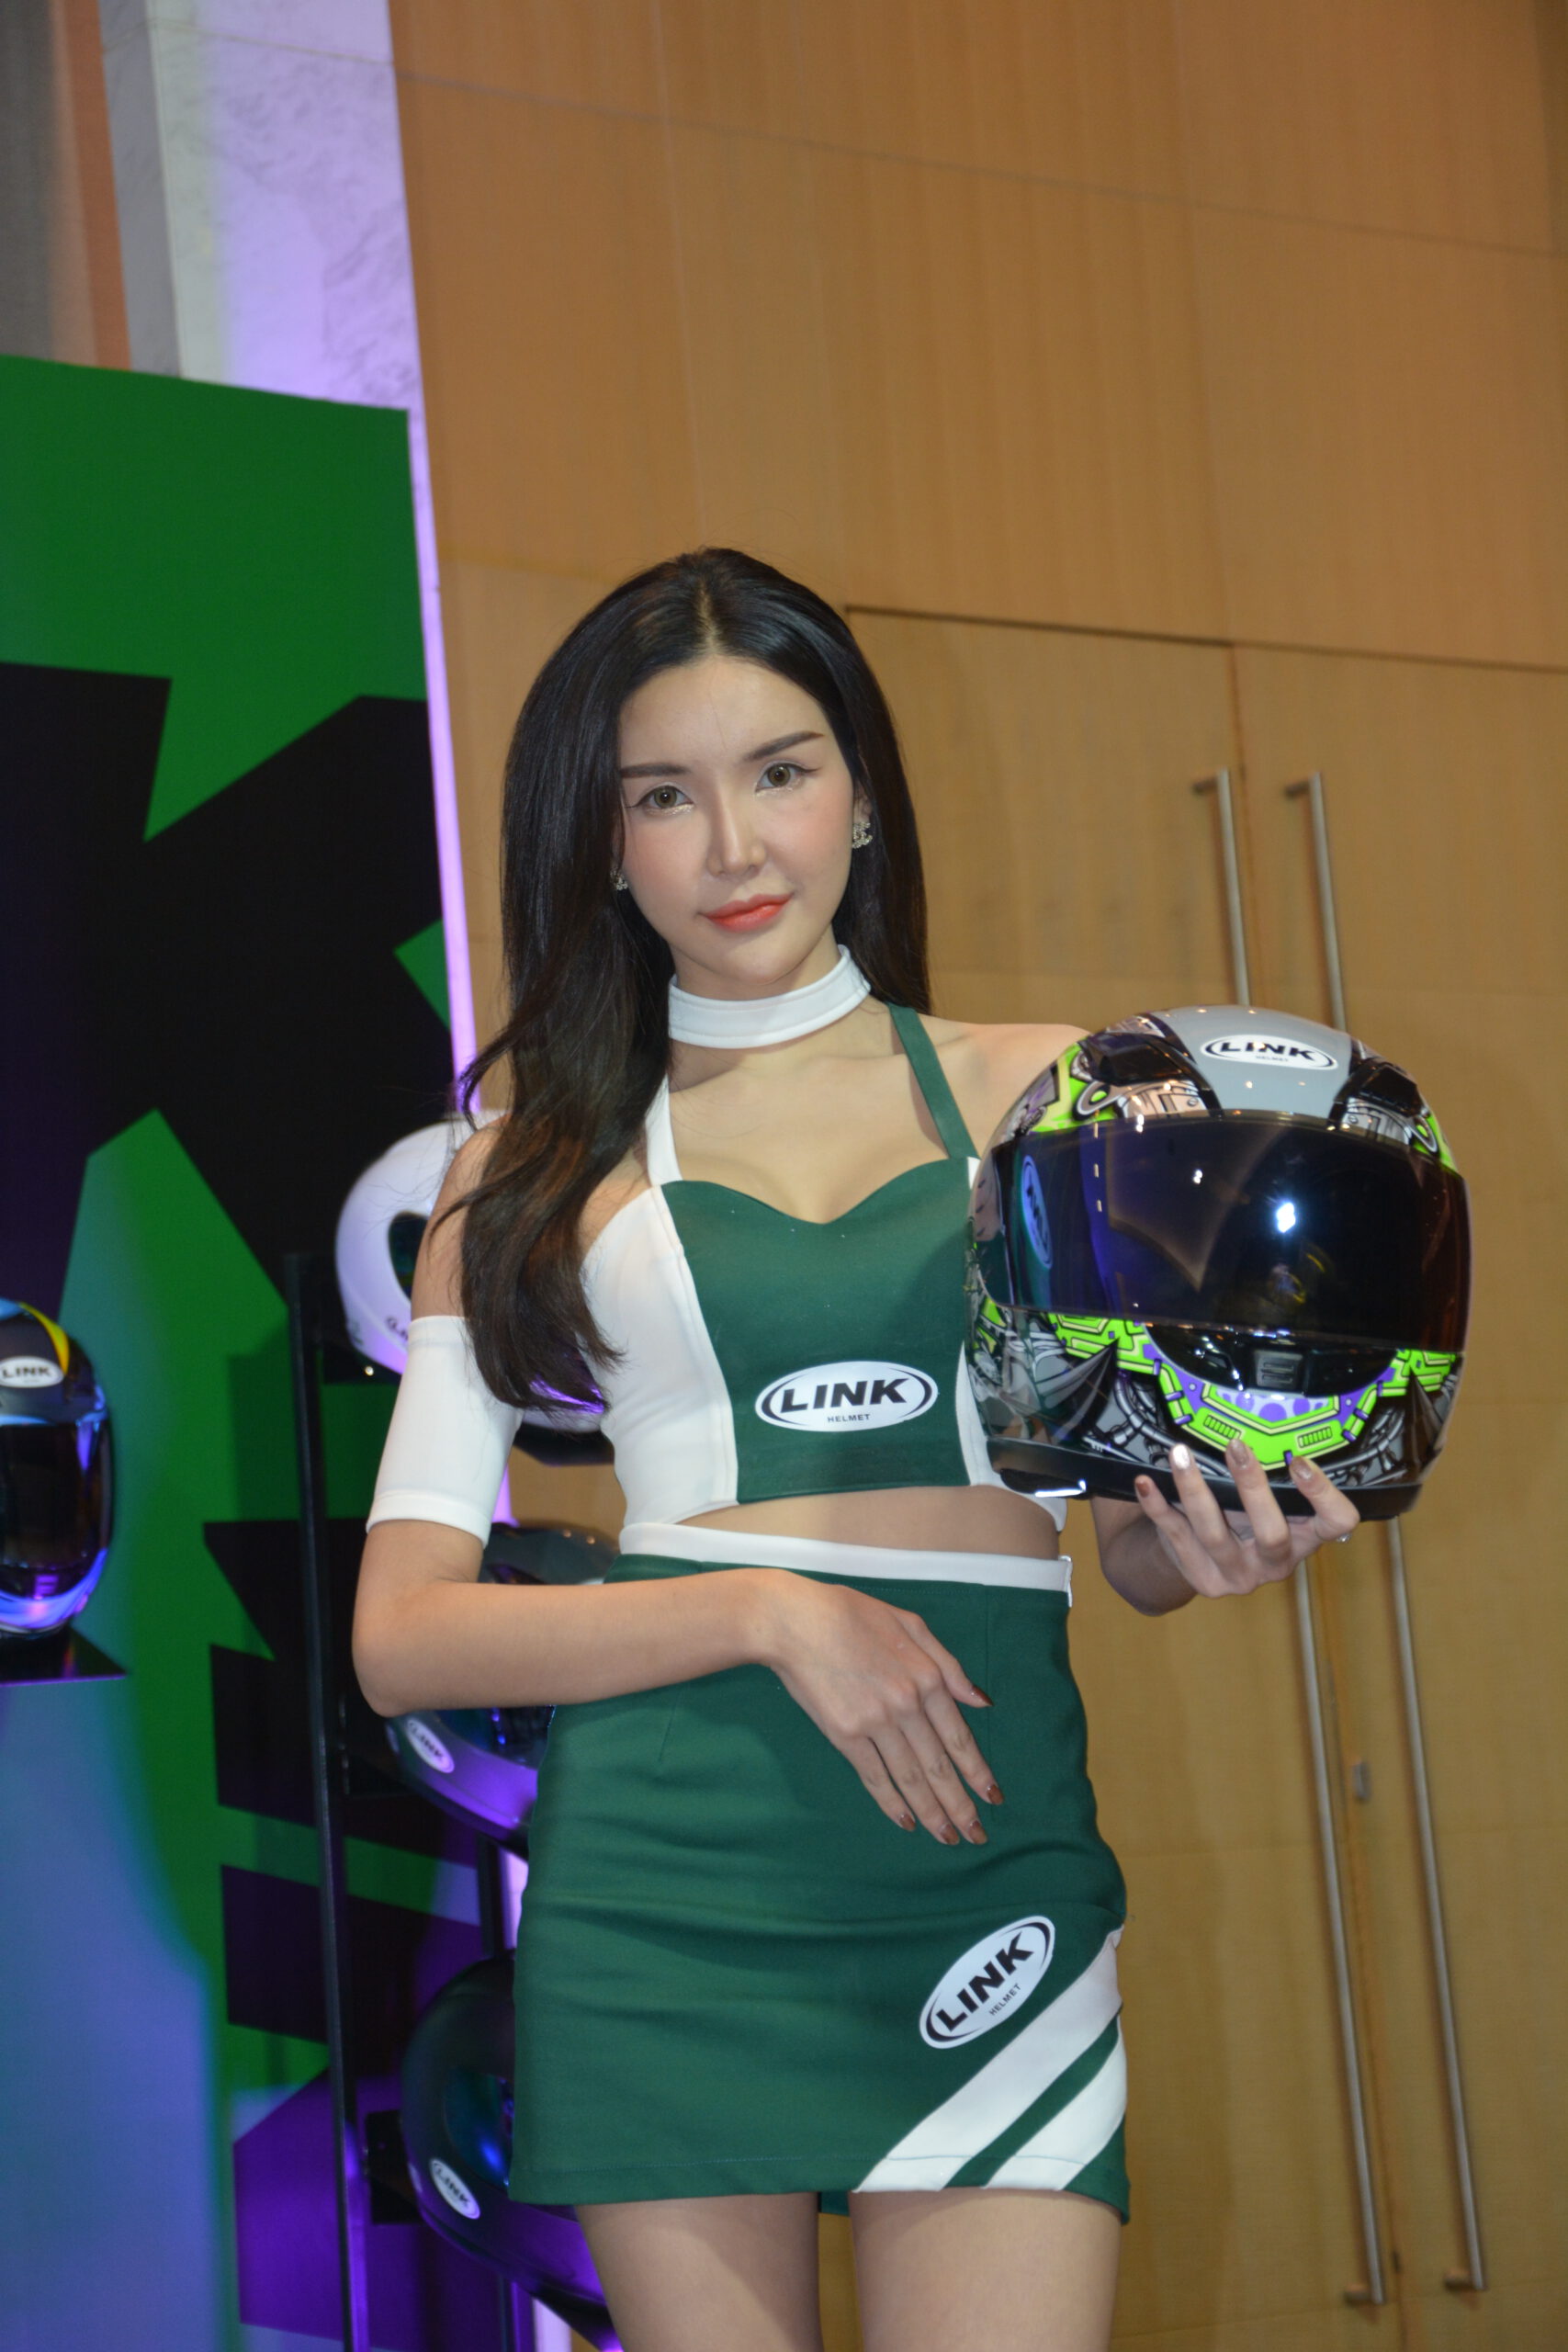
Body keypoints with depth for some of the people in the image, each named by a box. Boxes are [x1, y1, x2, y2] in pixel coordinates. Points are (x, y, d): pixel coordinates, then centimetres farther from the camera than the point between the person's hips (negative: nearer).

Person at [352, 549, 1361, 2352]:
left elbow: (1137, 1539, 17)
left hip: (988, 1863, 1)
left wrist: (1209, 1547, -8)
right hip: (664, 1883, 0)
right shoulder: (538, 1177, 9)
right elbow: (401, 1634, 2)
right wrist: (768, 1605, -10)